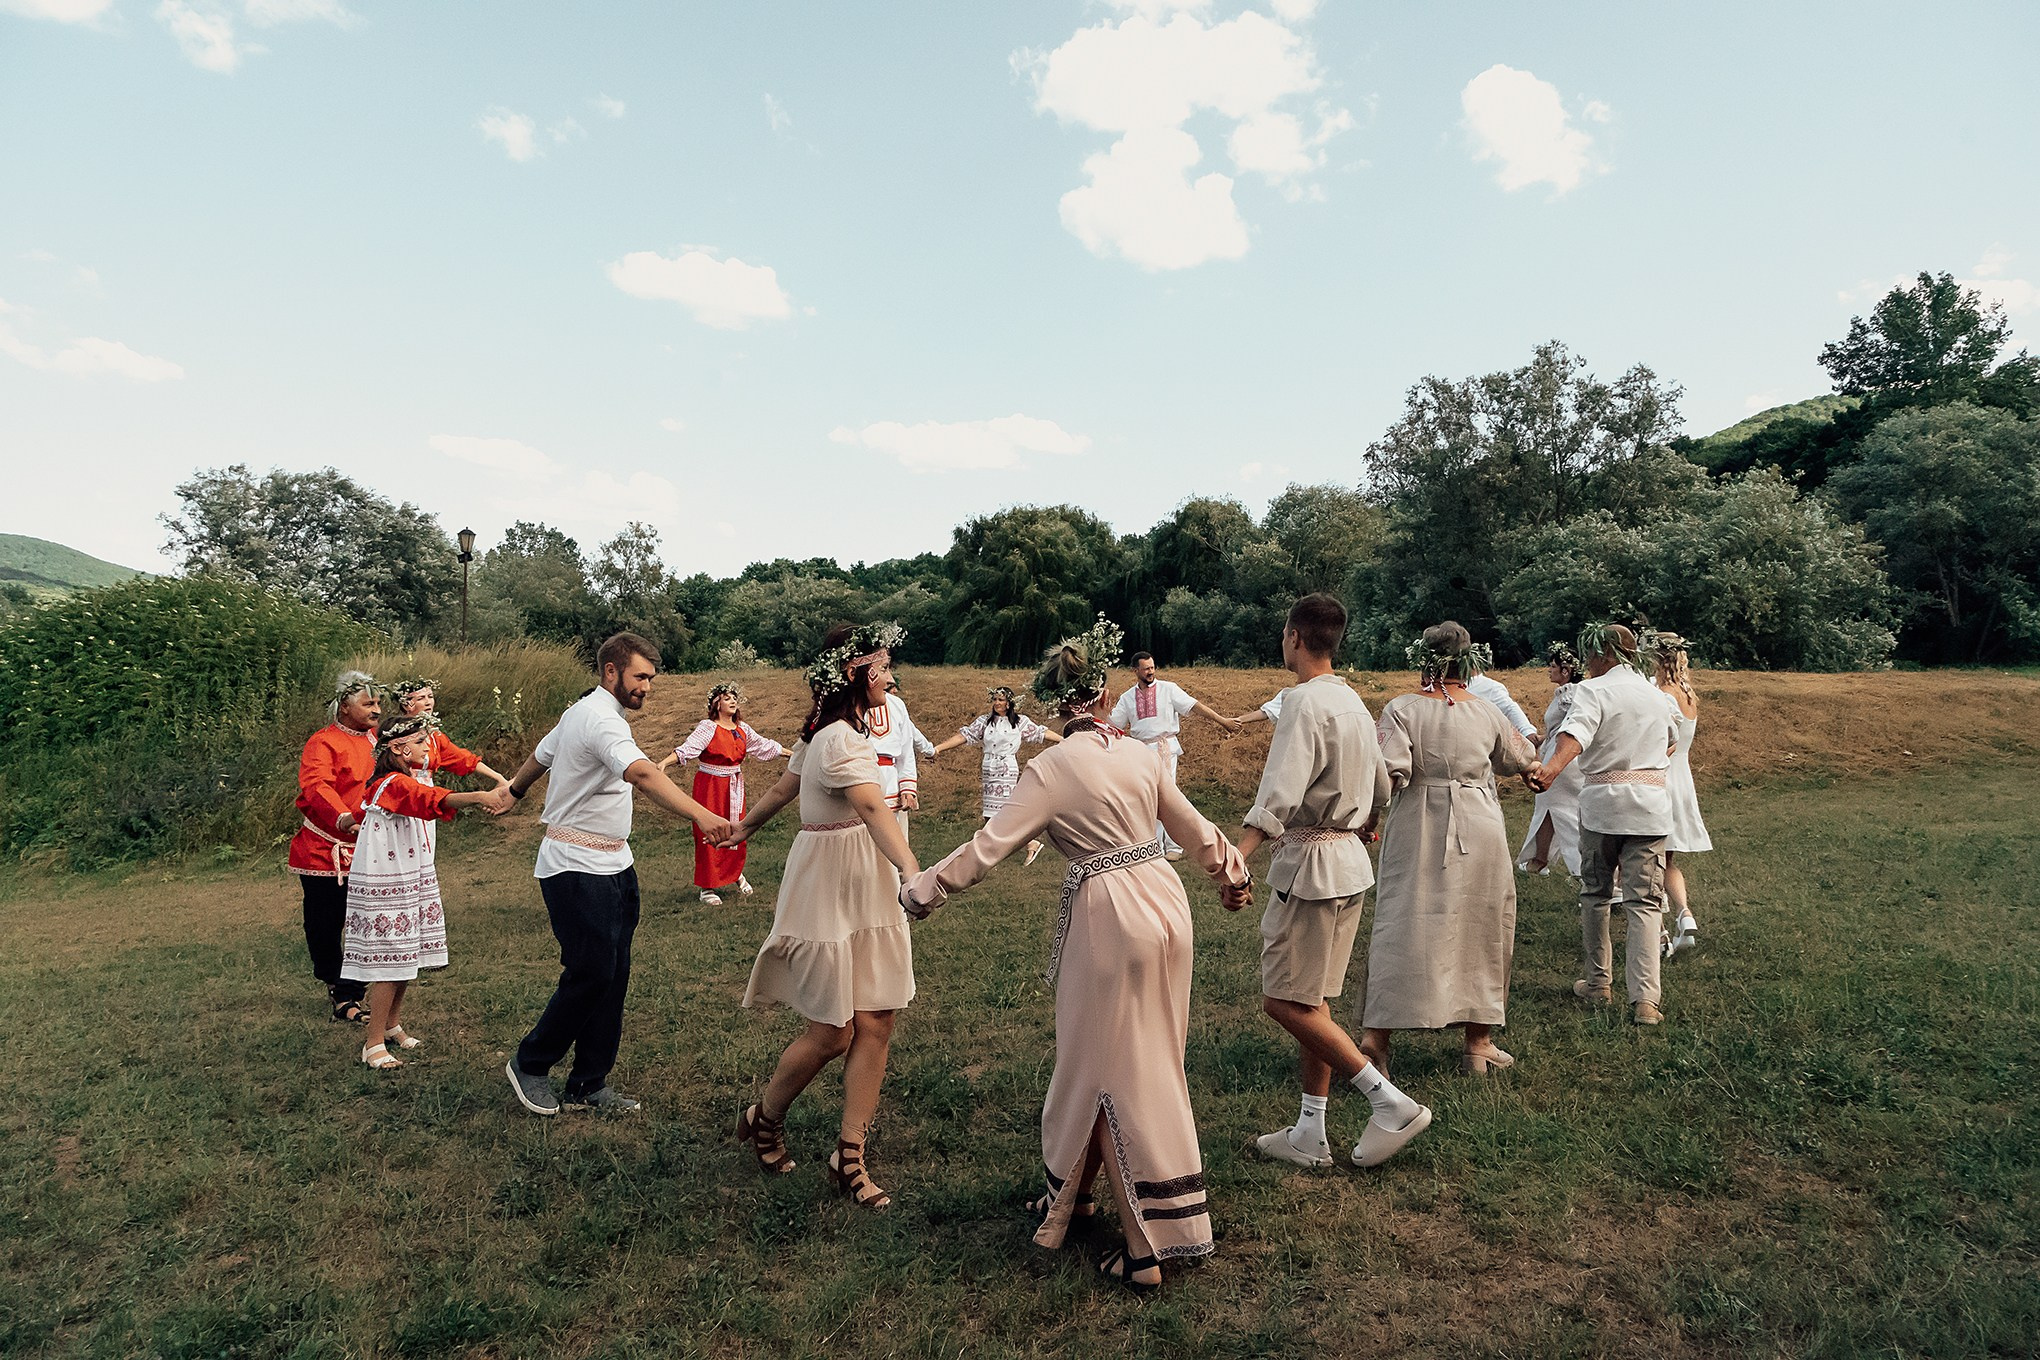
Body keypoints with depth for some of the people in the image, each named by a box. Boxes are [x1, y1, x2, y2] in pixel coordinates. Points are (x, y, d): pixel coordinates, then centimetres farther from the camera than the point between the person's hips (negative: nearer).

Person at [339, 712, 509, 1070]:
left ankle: (393, 1027, 30)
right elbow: (435, 800, -39)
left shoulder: (414, 779, 13)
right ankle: (374, 1045, 6)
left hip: (413, 880, 9)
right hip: (385, 886, -9)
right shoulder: (392, 785, -23)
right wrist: (477, 796, -52)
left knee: (407, 958, 16)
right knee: (388, 963, -4)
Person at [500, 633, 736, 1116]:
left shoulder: (581, 711, 14)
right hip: (577, 869, -10)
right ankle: (530, 1065, 16)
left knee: (614, 975, 8)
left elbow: (541, 753, 30)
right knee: (591, 973, -6)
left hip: (612, 866, 10)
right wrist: (702, 816, -50)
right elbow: (643, 773, -38)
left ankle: (588, 1085, 16)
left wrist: (514, 789, 51)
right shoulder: (601, 719, -19)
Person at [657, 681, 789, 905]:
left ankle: (736, 874, 33)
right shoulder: (708, 727, -11)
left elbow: (764, 746, 19)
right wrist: (664, 762, -40)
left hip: (735, 787, 5)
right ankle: (708, 887, 9)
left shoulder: (742, 729, 8)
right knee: (710, 835, -2)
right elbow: (687, 748, -23)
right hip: (710, 786, -5)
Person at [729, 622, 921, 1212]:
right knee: (831, 1033, 1)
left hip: (865, 891, 9)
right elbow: (876, 812, -37)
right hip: (829, 895, -9)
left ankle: (849, 1156, 12)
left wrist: (744, 828, 40)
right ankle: (763, 1120, 28)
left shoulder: (824, 733, 11)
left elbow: (782, 788, 24)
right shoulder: (840, 740, -20)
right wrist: (913, 874, -51)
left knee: (876, 1022, 4)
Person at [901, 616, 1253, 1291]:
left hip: (1111, 919, -7)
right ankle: (1072, 1189, 38)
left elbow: (987, 847, -15)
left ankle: (1147, 1246, 14)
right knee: (1148, 1060, 18)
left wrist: (919, 889, -4)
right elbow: (1191, 826, 16)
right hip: (1163, 901, 7)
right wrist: (1230, 872, 33)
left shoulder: (1052, 769, -13)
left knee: (1115, 1074, 6)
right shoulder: (1137, 752, 4)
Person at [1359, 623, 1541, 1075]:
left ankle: (1377, 1033, 1)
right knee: (1479, 931, 12)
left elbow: (1389, 772, -19)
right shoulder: (1487, 712, 0)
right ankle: (1477, 1042, 21)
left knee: (1402, 925, 4)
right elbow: (1523, 760, 16)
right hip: (1480, 834, 1)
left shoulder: (1402, 709, -8)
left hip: (1416, 833, -1)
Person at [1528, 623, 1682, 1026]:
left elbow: (1576, 732, -26)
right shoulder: (1657, 695, 15)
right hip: (1651, 803, 4)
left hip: (1602, 800, -3)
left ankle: (1598, 982, 23)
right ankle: (1646, 998, -9)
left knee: (1595, 894, 13)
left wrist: (1552, 768, -43)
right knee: (1644, 902, 0)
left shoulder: (1593, 690, -4)